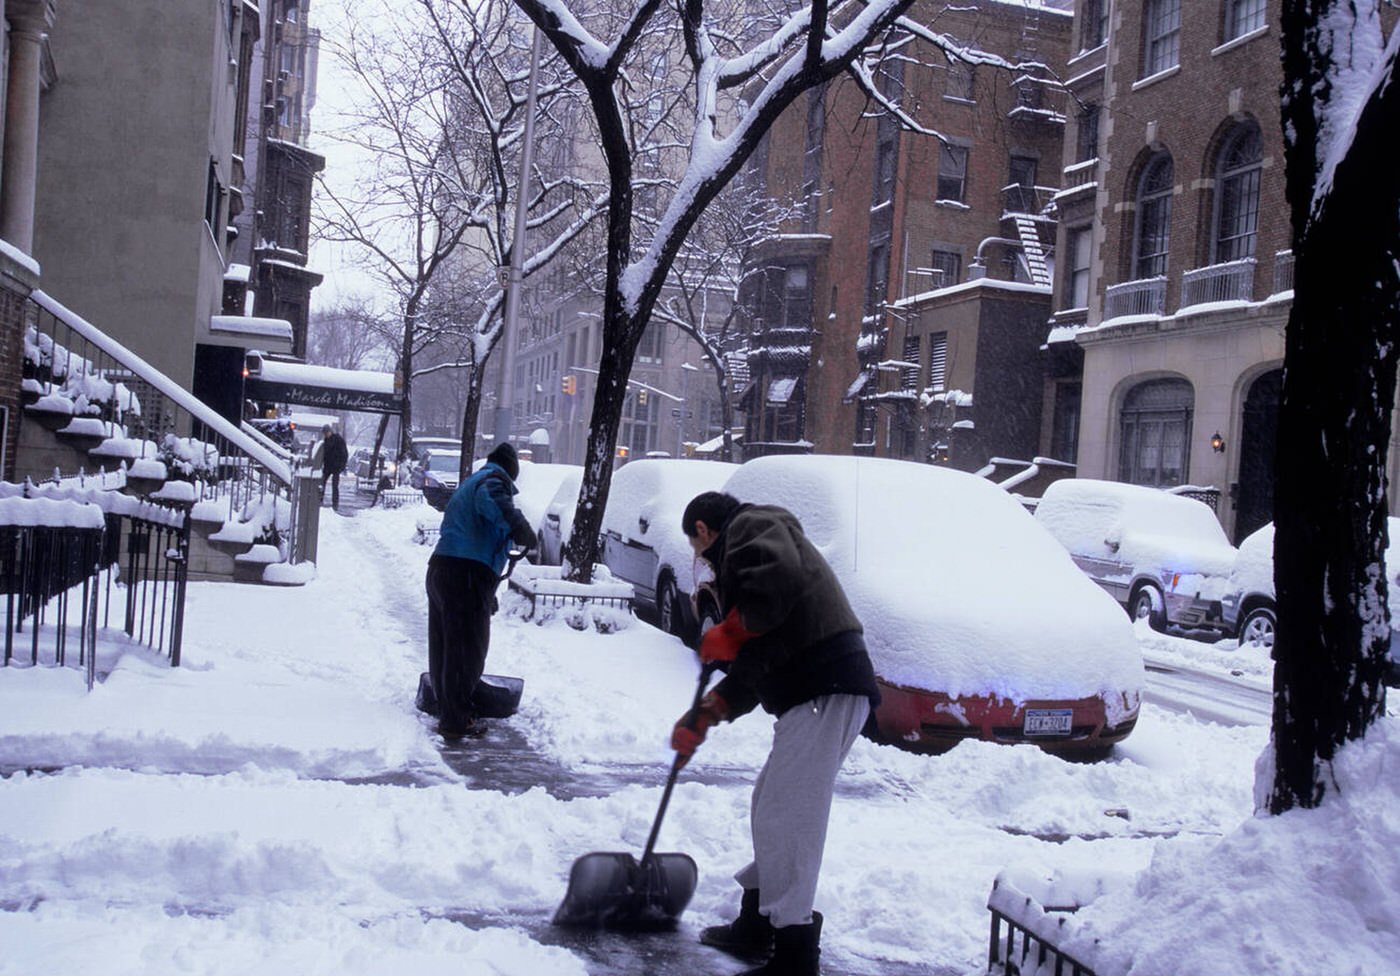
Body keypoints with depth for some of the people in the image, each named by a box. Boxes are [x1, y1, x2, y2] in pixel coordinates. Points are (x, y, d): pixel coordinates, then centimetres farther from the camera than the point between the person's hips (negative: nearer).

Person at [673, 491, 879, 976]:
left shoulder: (752, 526, 2)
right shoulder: (738, 556, 31)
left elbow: (778, 575, -24)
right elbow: (751, 669, 28)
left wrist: (731, 632, -12)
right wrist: (701, 717, 22)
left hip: (826, 690, -11)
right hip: (815, 691, 11)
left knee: (784, 818, -10)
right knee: (771, 806, 20)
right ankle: (756, 927, 33)